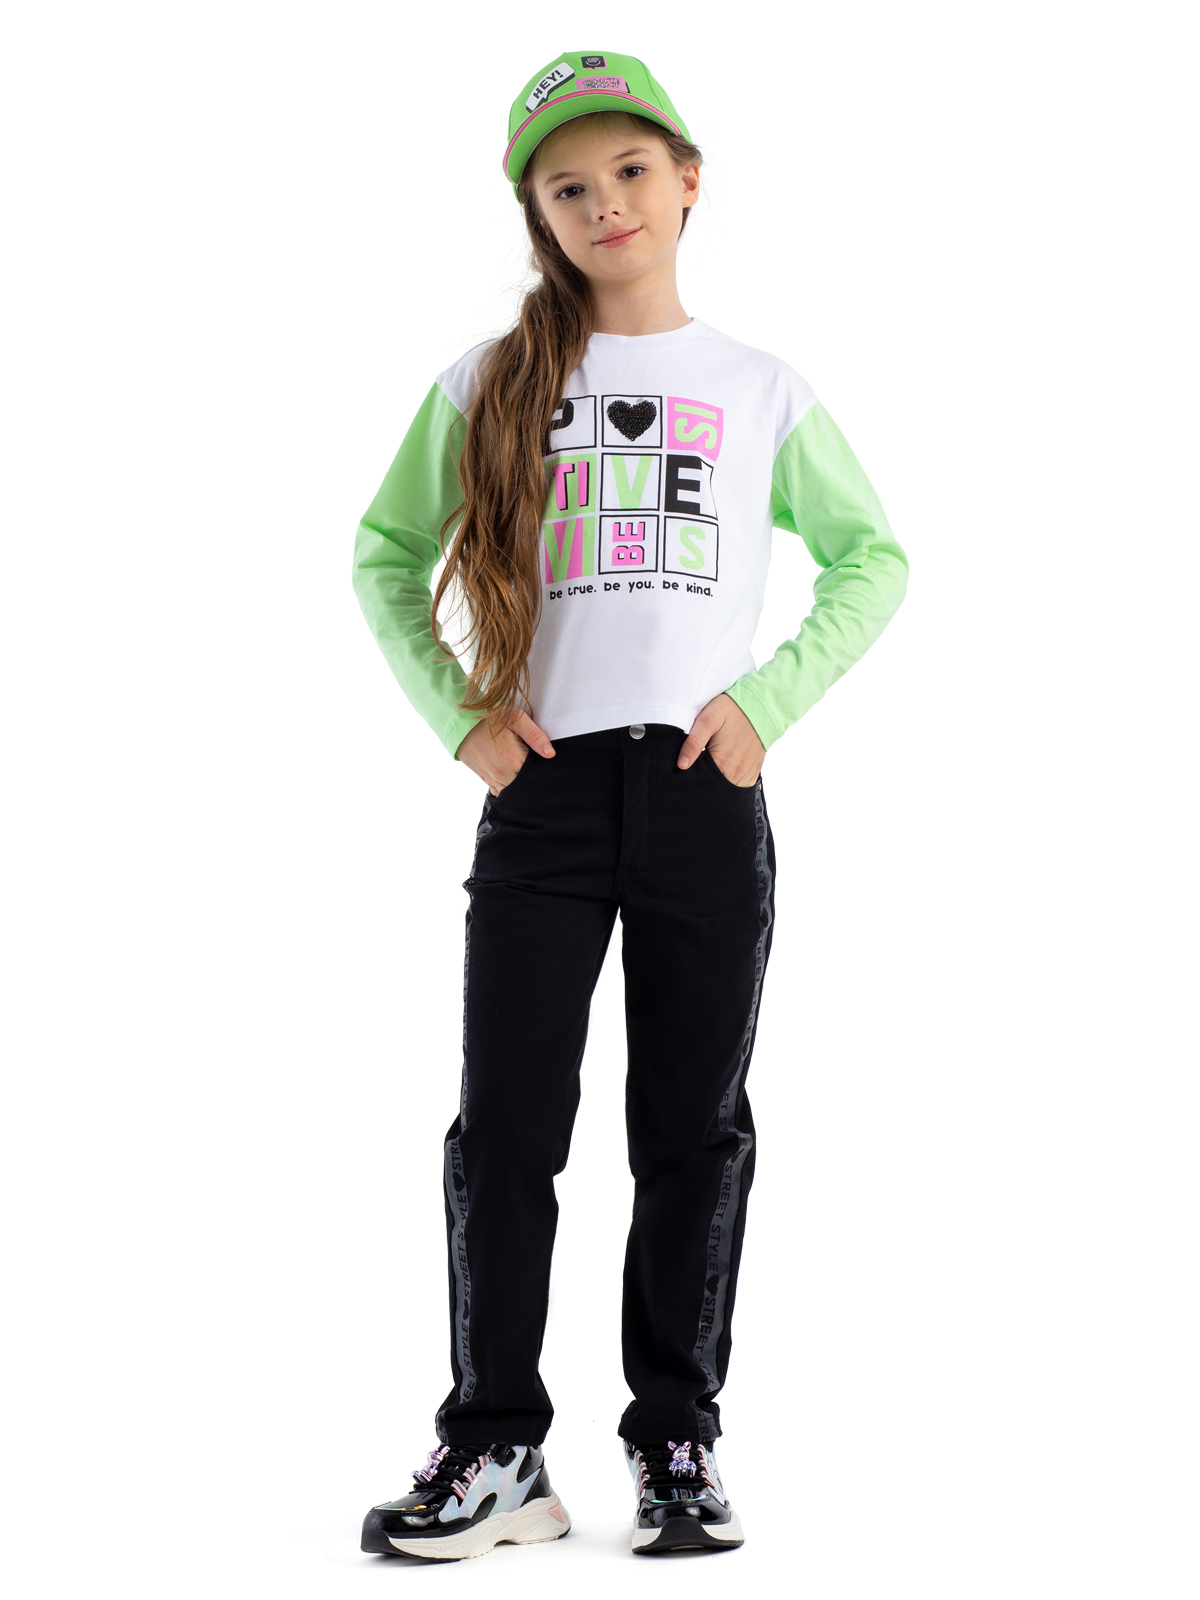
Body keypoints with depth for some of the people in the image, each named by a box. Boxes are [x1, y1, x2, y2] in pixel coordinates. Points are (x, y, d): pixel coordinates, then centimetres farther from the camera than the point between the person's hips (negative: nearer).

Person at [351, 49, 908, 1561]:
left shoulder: (759, 389, 8)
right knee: (506, 1126, -1)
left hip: (705, 789, 0)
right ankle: (495, 1451, 7)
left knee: (692, 1130, 4)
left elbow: (873, 561, 12)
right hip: (545, 789, 0)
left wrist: (768, 701, -1)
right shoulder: (490, 385, 8)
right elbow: (385, 557, 13)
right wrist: (459, 714, 1)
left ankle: (677, 1438, 15)